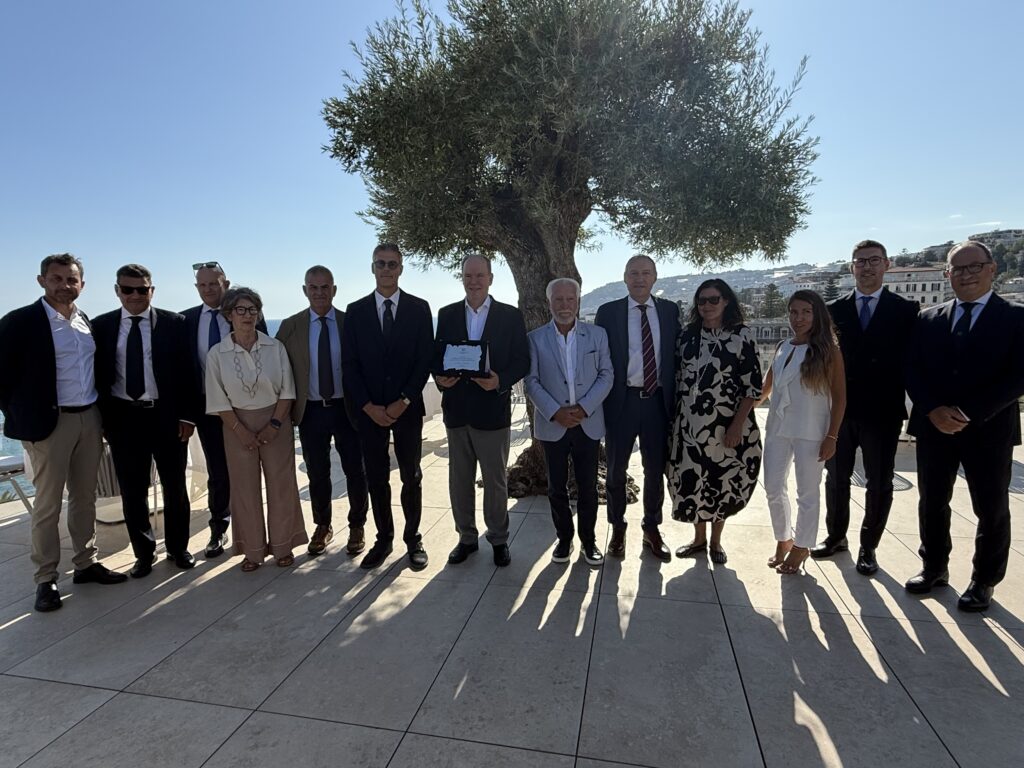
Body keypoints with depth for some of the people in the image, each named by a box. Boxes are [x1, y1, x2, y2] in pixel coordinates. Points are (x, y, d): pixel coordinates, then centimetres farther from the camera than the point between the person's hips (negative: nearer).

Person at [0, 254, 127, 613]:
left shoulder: (88, 322, 9)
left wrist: (100, 416, 10)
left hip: (89, 418, 5)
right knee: (48, 504, 2)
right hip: (49, 422, -5)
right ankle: (46, 579, 14)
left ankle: (86, 563, 25)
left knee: (85, 498, 13)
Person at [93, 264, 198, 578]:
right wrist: (102, 419, 0)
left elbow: (186, 370, -2)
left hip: (167, 415, -1)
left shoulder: (173, 323, -2)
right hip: (123, 418, 1)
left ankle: (178, 548, 27)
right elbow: (99, 375, 5)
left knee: (175, 486, 11)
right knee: (132, 490, 9)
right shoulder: (102, 326, 3)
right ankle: (144, 552, 26)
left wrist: (187, 415, -7)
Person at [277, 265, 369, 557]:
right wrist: (287, 407, -2)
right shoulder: (290, 326, 2)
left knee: (355, 471, 6)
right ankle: (322, 526, 31)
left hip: (347, 409, -1)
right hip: (311, 411, 1)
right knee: (317, 473, 13)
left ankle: (357, 527, 24)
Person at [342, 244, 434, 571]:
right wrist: (368, 406, -8)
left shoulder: (419, 308, 2)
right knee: (376, 479, 9)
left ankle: (413, 538, 22)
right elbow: (349, 364, 2)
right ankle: (383, 539, 23)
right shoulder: (356, 310, 5)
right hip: (369, 410, 1)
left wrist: (404, 401, -11)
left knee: (411, 477, 7)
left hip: (407, 407, -1)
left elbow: (425, 359, -3)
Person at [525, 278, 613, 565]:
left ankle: (588, 540, 26)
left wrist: (584, 408, -13)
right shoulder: (535, 338, 0)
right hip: (552, 425, 0)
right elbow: (531, 381, -3)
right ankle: (564, 539, 27)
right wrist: (555, 412, -15)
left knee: (588, 486, 9)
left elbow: (606, 375, 0)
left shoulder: (597, 334, 3)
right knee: (557, 487, 10)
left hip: (588, 423, 1)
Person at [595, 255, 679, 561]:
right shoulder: (608, 312, -2)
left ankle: (652, 530, 31)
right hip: (622, 400, -1)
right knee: (615, 470, 11)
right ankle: (617, 528, 30)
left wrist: (674, 399, 0)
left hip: (658, 400, 2)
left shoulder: (670, 310, 5)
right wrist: (600, 401, -6)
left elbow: (676, 354, 6)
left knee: (656, 470, 13)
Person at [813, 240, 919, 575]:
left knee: (879, 483, 8)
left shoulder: (905, 310, 0)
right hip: (840, 409, 2)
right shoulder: (834, 309, 4)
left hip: (883, 412, -1)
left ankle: (868, 548, 24)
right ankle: (836, 536, 31)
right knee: (836, 478, 13)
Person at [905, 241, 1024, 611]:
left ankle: (984, 581, 28)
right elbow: (912, 371, 2)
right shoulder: (929, 319, 6)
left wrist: (968, 413, -19)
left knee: (991, 510, 10)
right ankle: (935, 567, 30)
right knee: (932, 503, 12)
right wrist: (933, 410, -13)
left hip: (989, 429, -2)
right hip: (934, 427, 3)